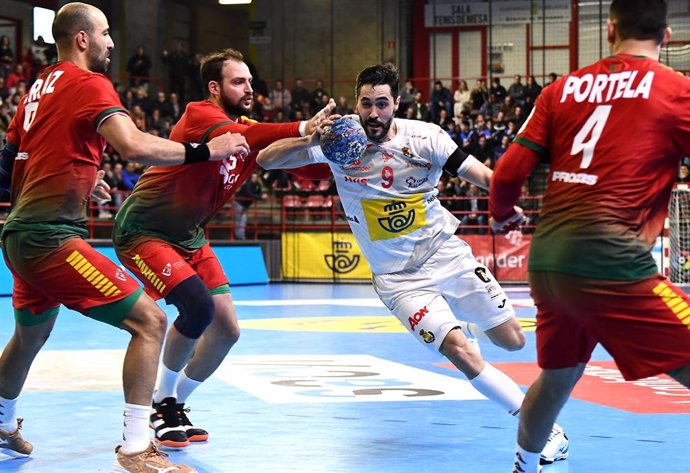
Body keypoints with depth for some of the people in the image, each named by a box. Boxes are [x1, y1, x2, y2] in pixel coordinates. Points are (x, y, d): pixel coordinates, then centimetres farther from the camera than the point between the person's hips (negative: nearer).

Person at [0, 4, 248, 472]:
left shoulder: (40, 86, 16)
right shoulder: (88, 83, -9)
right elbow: (134, 145, -26)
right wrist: (204, 151, -17)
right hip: (52, 237, -10)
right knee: (149, 321, -9)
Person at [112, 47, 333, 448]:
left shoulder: (251, 130, 3)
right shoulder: (199, 115, -20)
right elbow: (234, 138, -40)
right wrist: (301, 128, -50)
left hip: (190, 237, 9)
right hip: (143, 230, -9)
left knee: (227, 329, 3)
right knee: (198, 306, -26)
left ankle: (175, 408, 21)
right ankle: (162, 405, -5)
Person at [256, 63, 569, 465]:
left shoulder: (425, 137, -12)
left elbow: (486, 177, -13)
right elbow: (266, 160, -15)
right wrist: (308, 141, -34)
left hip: (447, 253, 2)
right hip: (398, 277, -1)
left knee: (512, 340, 6)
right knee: (460, 353, -19)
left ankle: (468, 325, 43)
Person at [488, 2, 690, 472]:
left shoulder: (564, 89, 13)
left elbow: (509, 172, 12)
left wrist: (503, 214, 33)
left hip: (547, 259, 7)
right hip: (610, 262, -6)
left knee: (558, 374, 29)